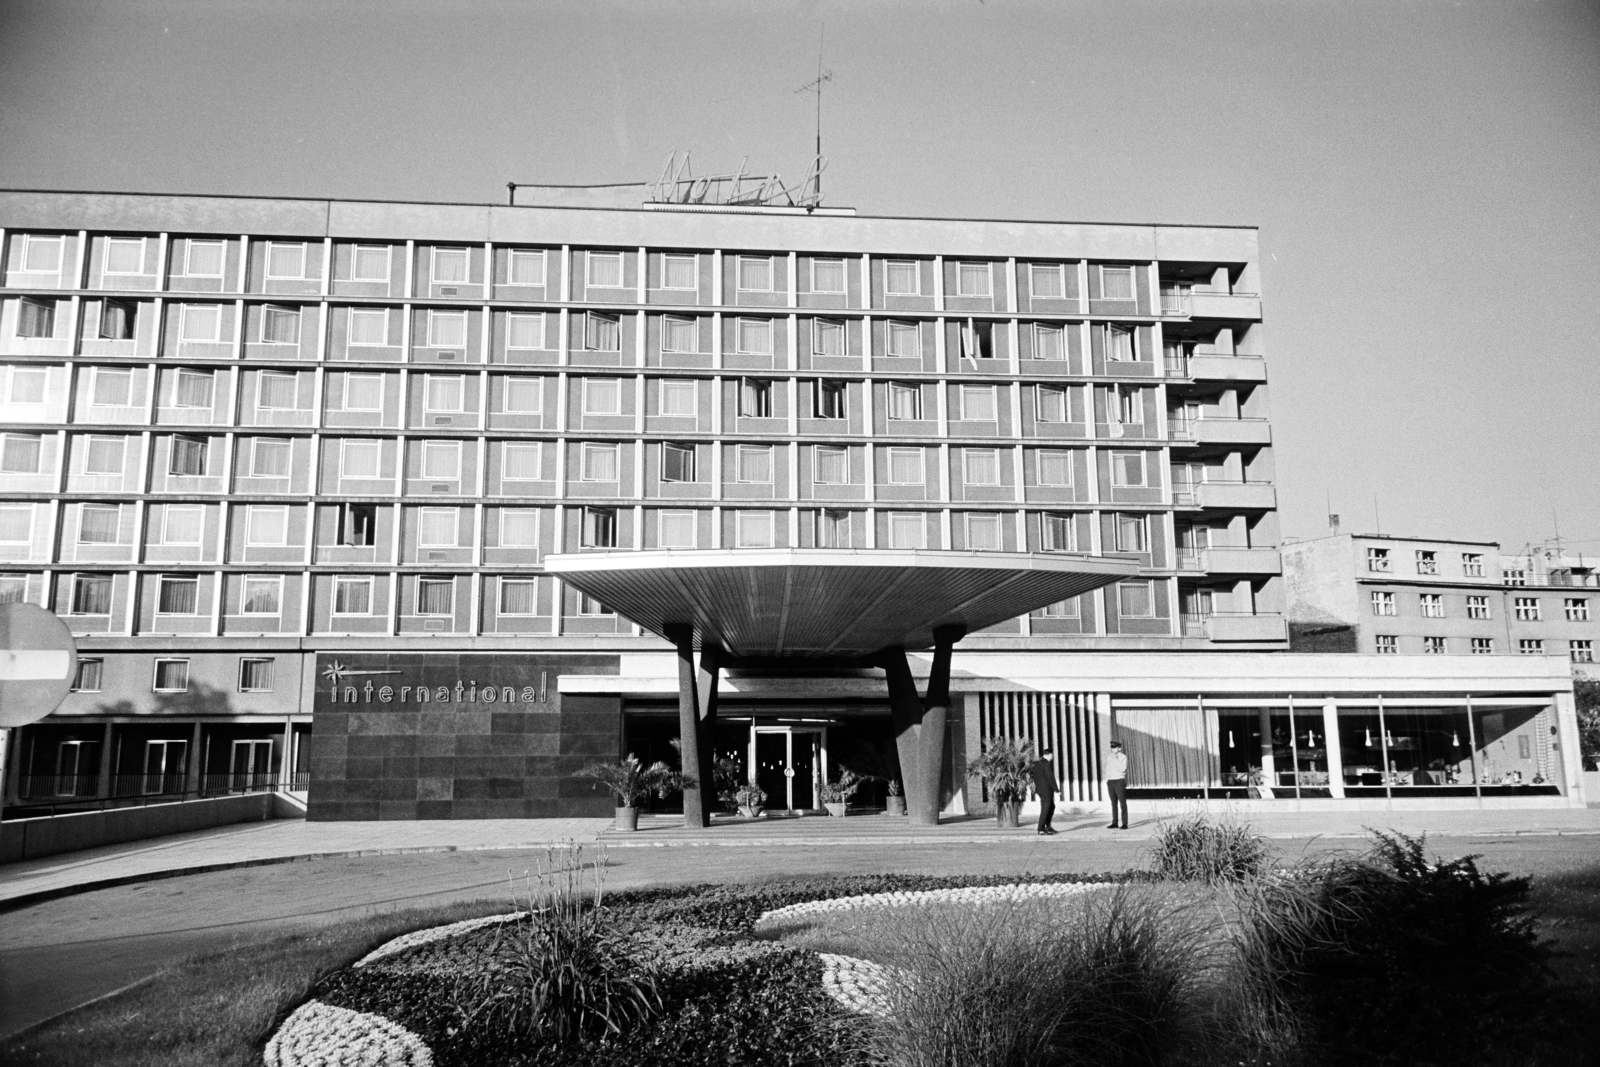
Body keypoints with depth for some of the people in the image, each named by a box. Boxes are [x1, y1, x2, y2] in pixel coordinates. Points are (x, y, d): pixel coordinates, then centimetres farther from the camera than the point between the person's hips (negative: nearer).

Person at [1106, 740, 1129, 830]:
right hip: (1110, 781, 5)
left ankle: (1124, 824, -4)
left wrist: (1116, 760, -18)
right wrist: (1107, 783, 12)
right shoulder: (1110, 758, 13)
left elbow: (1123, 769, -18)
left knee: (1122, 803, -5)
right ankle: (1114, 823, 10)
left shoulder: (1123, 757, -4)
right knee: (1113, 803, 7)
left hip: (1119, 781, -5)